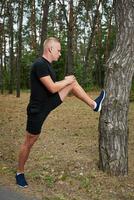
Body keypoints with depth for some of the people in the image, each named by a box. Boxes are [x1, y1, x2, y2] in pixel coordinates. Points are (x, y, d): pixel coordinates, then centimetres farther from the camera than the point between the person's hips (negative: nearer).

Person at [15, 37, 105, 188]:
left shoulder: (47, 64, 7)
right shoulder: (40, 65, -25)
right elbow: (52, 88, -28)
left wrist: (68, 81, 9)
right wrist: (67, 80, -11)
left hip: (48, 103, 9)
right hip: (37, 110, -9)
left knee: (72, 83, 6)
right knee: (29, 142, 4)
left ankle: (94, 105, 18)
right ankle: (20, 173, 21)